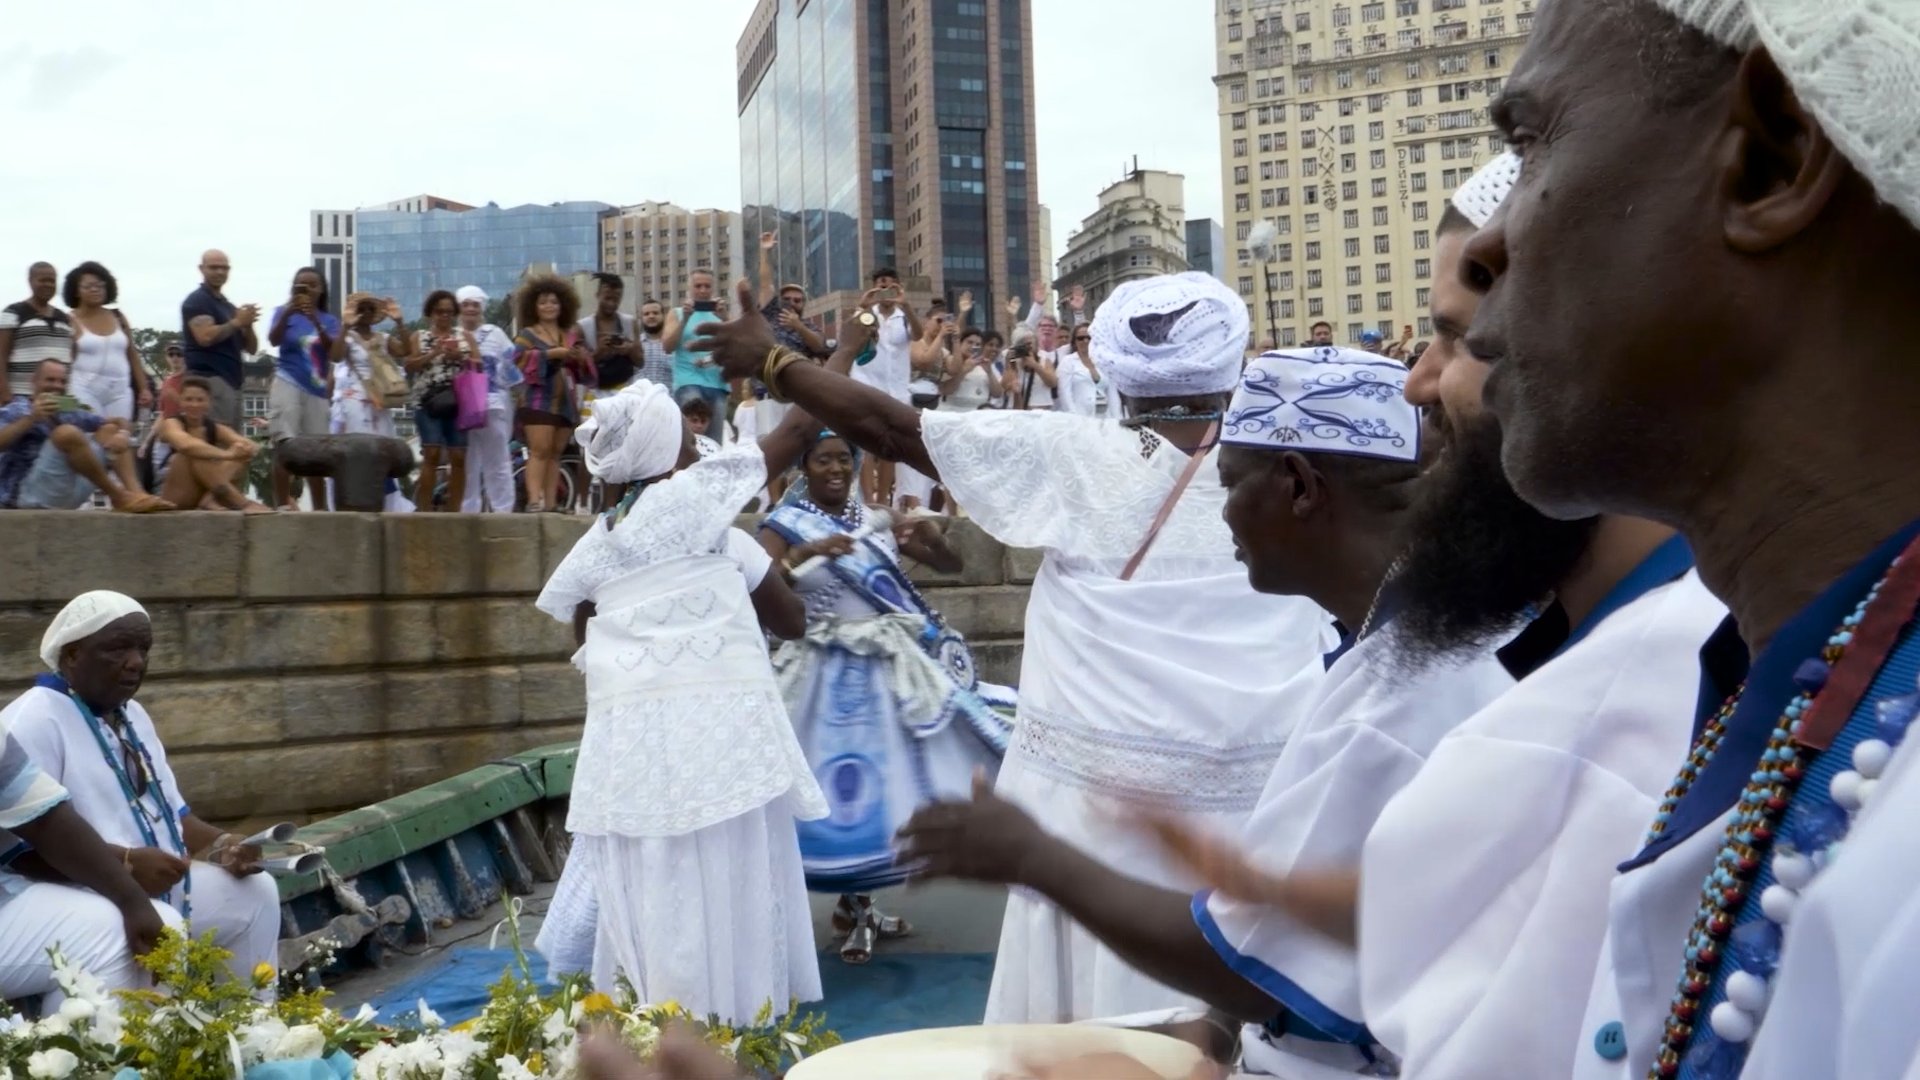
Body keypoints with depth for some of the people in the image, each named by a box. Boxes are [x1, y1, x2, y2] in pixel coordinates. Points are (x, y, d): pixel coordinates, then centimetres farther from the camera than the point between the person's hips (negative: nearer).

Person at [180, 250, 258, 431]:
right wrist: (237, 322, -9)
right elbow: (206, 337, -18)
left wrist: (247, 325, 1)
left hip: (232, 381, 9)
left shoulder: (229, 306, 23)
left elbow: (251, 348, 19)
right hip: (210, 380, -9)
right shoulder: (196, 300, -2)